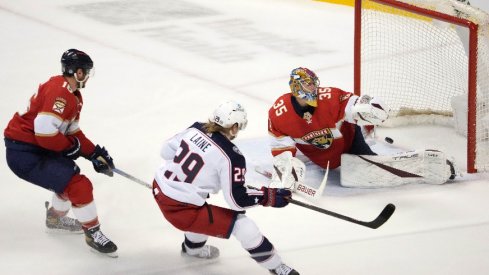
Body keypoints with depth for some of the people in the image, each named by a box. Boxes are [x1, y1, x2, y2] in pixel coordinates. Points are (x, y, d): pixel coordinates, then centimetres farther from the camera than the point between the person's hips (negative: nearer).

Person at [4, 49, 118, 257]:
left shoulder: (72, 95, 12)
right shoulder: (59, 91, -22)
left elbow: (74, 132, 19)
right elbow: (44, 131, -29)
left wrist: (95, 154, 11)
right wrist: (70, 146, -13)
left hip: (37, 148, 11)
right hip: (24, 154, -11)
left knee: (71, 178, 26)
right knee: (79, 185, -13)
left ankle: (55, 218, 48)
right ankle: (92, 233, 2)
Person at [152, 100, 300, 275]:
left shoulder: (194, 129, 0)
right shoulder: (231, 156, -18)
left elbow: (166, 151, 14)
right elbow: (237, 199, -15)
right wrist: (268, 196, -5)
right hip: (180, 209, -8)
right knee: (243, 225, -3)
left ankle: (193, 248, 58)